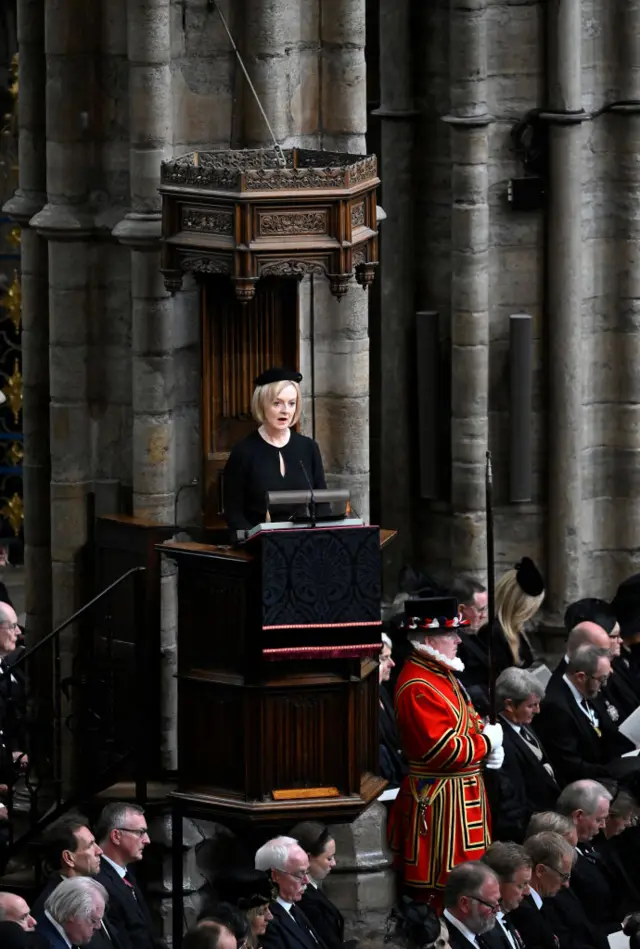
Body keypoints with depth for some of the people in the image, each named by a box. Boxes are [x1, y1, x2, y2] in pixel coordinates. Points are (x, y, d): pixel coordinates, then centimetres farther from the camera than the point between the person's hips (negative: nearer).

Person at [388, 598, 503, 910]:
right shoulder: (419, 687, -20)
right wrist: (486, 742, -11)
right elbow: (444, 750, -25)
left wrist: (489, 741, 3)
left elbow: (467, 720, 24)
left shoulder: (441, 674, 12)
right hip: (438, 800, -11)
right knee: (441, 884, -6)